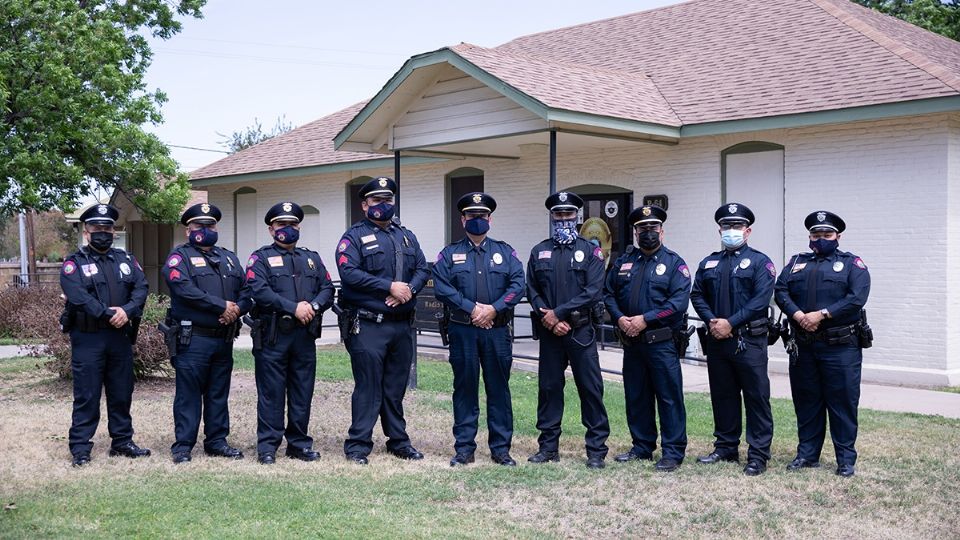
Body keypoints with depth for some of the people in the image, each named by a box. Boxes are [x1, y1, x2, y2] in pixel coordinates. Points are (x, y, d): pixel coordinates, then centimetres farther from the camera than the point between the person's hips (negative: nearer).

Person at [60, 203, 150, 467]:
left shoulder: (126, 260, 13)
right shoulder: (74, 264, 0)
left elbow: (141, 288, -1)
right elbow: (79, 297, -16)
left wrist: (127, 311, -19)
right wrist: (109, 314, -23)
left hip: (120, 336, 4)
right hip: (87, 338, -4)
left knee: (122, 393, 11)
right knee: (86, 395, -1)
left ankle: (122, 441, 22)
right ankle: (80, 448, 6)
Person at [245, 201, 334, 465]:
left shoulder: (312, 259, 19)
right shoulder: (260, 258, 4)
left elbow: (328, 289, 9)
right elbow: (259, 291, -12)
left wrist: (313, 306, -12)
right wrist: (294, 308, -18)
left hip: (305, 335, 4)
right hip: (272, 336, -4)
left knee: (303, 391, 8)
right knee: (271, 392, 0)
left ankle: (299, 443, 18)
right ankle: (267, 446, 7)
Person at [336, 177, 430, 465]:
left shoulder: (406, 237, 17)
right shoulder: (354, 237, -1)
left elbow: (423, 269, 11)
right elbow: (349, 273, -15)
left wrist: (408, 290, -10)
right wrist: (390, 286, -18)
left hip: (402, 324, 5)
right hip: (368, 325, -5)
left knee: (396, 387, 13)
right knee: (368, 387, -4)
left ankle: (398, 441, 22)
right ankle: (358, 446, 4)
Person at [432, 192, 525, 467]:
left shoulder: (505, 252, 12)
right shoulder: (449, 254, 9)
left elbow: (517, 286, 0)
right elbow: (442, 288, -5)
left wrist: (494, 309, -13)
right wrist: (473, 308, -14)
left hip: (497, 331, 1)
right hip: (462, 331, -1)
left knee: (499, 389, 5)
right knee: (465, 389, 4)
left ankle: (501, 449, 12)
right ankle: (464, 449, 11)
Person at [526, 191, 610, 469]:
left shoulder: (590, 251, 2)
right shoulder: (539, 252, 12)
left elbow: (593, 292, -9)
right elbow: (532, 290, 7)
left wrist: (558, 312, -14)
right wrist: (549, 319, -8)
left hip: (581, 331, -3)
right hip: (549, 331, 3)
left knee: (590, 388, -2)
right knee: (548, 387, 8)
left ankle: (596, 449, 5)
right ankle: (548, 446, 18)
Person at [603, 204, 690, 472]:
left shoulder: (675, 263, -3)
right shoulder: (623, 262, 12)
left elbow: (679, 302, -14)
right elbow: (608, 293, 11)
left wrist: (645, 319, -18)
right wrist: (620, 318, -7)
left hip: (662, 343, -5)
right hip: (631, 342, 5)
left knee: (669, 397, -2)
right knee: (636, 397, 12)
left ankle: (673, 452, 5)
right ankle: (642, 447, 25)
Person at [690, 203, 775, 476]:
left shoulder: (759, 262, -1)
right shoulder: (708, 263, 15)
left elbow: (761, 299, -12)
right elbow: (697, 295, 10)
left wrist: (730, 323, -17)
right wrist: (711, 321, -8)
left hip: (749, 341, -5)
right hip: (716, 340, 5)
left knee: (757, 397, -2)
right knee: (722, 396, 12)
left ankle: (758, 455, 3)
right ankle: (726, 447, 24)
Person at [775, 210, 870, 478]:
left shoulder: (852, 263, 3)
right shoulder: (796, 263, 15)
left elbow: (856, 298, -12)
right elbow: (780, 291, 2)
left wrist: (821, 314, -17)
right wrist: (798, 315, -15)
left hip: (841, 347, -4)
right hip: (803, 345, 4)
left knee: (843, 403, 0)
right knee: (806, 402, 10)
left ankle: (846, 460, 9)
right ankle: (807, 454, 21)